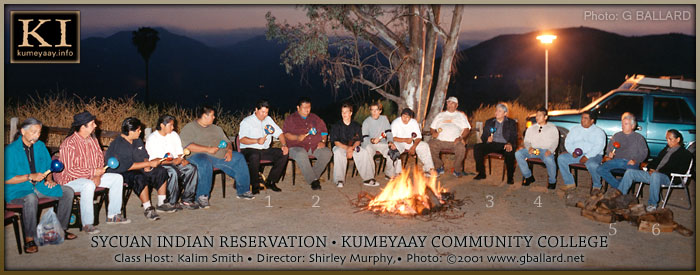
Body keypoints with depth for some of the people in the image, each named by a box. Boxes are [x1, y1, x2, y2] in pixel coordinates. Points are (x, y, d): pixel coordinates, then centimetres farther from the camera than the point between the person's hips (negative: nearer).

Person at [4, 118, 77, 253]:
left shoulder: (40, 146, 7)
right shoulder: (11, 150, -13)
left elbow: (48, 166, 19)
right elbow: (7, 179, -15)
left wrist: (49, 179, -3)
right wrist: (30, 177, -22)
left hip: (39, 186, 7)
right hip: (17, 191, -7)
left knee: (68, 192, -7)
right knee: (31, 199, -40)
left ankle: (61, 228, 4)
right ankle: (29, 239, -27)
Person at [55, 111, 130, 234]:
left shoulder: (93, 140, 3)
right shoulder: (69, 144, -22)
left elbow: (100, 157, 10)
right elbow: (68, 170, -24)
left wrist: (98, 175, -9)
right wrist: (93, 172, -25)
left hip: (91, 176, 8)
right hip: (70, 179, -8)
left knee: (118, 178, 0)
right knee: (88, 185, -40)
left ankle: (113, 215, 7)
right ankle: (87, 224, -31)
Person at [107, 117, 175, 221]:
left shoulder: (137, 141, 7)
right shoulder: (119, 145, -21)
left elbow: (144, 156, 14)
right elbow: (129, 166, -25)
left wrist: (147, 166, -10)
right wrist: (149, 163, -22)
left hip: (137, 169, 9)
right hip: (120, 173, -9)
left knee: (161, 172, 0)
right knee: (140, 178, -38)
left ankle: (161, 204, 6)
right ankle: (147, 209, -26)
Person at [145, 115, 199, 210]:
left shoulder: (174, 135, 15)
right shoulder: (151, 138, -6)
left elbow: (179, 153, 14)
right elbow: (153, 160, -15)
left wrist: (182, 159, -11)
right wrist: (172, 162, -24)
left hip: (174, 163, 6)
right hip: (158, 166, -6)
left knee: (191, 168, -19)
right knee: (173, 171, -36)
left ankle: (187, 200, -17)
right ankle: (171, 203, -23)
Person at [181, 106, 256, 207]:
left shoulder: (216, 128, 24)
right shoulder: (189, 128, 1)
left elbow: (227, 142, 23)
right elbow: (187, 146, -14)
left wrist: (229, 150, -1)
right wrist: (207, 149, -20)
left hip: (220, 156, 7)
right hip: (200, 156, -7)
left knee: (239, 158, -5)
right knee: (204, 163, -41)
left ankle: (243, 191, 2)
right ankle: (202, 197, -33)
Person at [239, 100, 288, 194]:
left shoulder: (268, 119, 17)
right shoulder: (246, 121, -1)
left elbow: (279, 133, 14)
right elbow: (242, 139, -14)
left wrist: (284, 145, -4)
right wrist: (257, 141, -28)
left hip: (265, 150, 6)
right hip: (249, 150, -6)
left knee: (284, 153, -15)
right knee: (255, 156, -40)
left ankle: (270, 182, -10)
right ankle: (255, 185, -23)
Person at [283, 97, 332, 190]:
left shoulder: (315, 118, 21)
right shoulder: (290, 119, 11)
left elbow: (323, 131, 21)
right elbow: (285, 134, 1)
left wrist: (322, 141, 1)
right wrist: (297, 137, -17)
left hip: (315, 146, 3)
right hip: (297, 147, -3)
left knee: (327, 153, -26)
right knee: (301, 155, -39)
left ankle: (314, 175, -20)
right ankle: (313, 180, -32)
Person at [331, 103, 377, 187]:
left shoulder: (356, 126, 10)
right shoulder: (336, 126, 2)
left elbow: (358, 140, 6)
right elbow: (335, 142, -4)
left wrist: (352, 148, -16)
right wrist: (347, 148, -20)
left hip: (353, 147, 3)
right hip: (340, 146, -2)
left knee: (364, 152, -25)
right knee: (338, 153, -38)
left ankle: (368, 178, -22)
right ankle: (339, 180, -36)